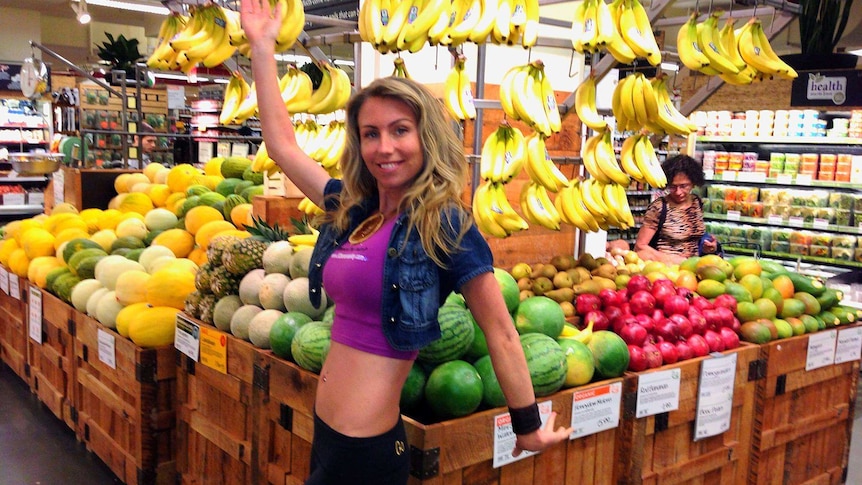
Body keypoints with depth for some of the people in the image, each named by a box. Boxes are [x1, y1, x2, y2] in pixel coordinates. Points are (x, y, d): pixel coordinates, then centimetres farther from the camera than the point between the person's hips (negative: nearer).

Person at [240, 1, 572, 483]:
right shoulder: (351, 209, 4)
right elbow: (282, 143, 13)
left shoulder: (446, 225, -14)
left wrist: (529, 428, -4)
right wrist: (262, 47, 14)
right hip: (325, 427, 6)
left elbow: (500, 333, -10)